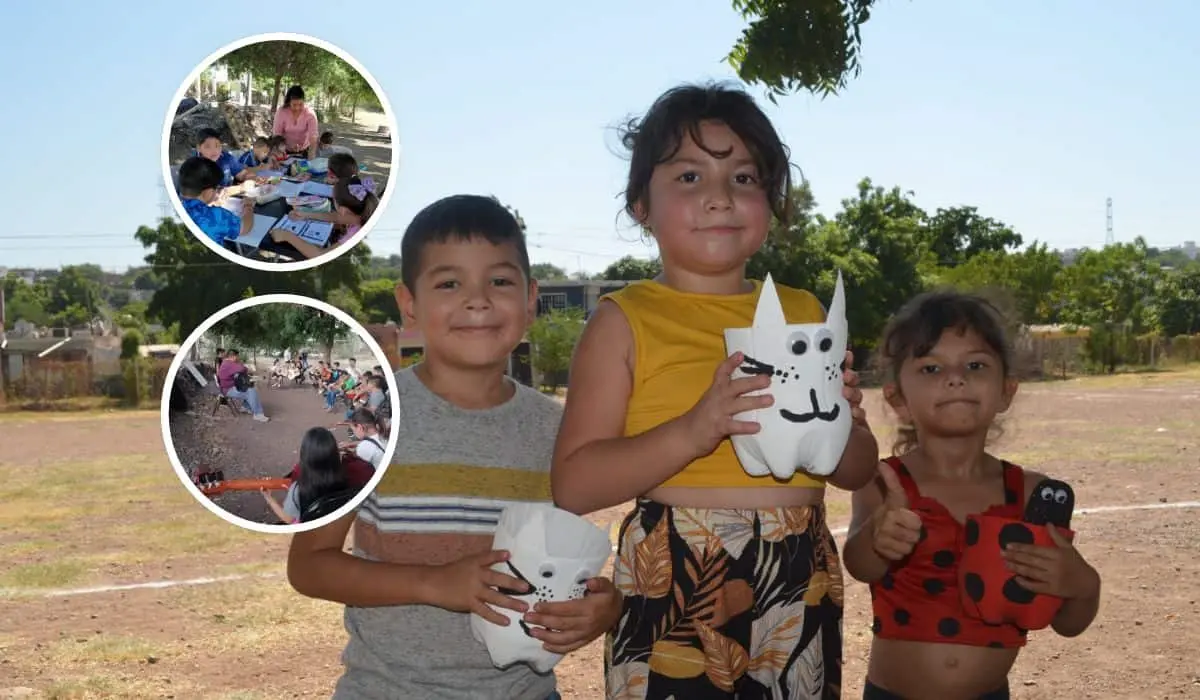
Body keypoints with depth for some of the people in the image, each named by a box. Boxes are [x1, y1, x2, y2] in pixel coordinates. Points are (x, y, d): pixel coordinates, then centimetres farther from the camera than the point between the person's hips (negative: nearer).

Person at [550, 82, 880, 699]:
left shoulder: (805, 313, 8)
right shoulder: (625, 320, -4)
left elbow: (858, 473, 13)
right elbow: (573, 485, -11)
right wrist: (692, 432, -23)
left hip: (803, 585, 4)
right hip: (675, 588, -4)